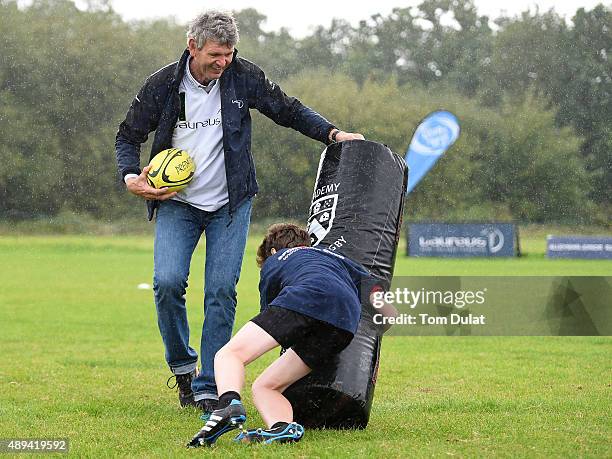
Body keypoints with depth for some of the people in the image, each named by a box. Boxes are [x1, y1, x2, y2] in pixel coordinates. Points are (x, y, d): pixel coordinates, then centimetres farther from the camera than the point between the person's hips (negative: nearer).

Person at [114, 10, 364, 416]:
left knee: (222, 290, -9)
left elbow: (288, 111, 6)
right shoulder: (163, 85, -8)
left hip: (230, 204, 0)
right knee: (168, 282, -16)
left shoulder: (242, 76, -6)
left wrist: (333, 133, -8)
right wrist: (131, 177, -12)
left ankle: (208, 387, -2)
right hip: (176, 203, 0)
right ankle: (182, 367, 7)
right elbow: (128, 136, 5)